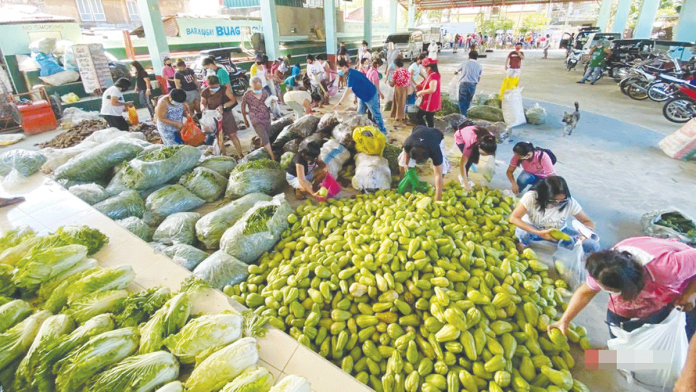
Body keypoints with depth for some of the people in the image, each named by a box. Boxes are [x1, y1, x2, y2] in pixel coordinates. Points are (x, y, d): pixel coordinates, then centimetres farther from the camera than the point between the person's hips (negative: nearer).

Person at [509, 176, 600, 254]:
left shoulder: (570, 203, -21)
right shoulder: (531, 197, -29)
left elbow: (588, 222, -10)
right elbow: (513, 218, -34)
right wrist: (539, 233, -41)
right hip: (532, 229, -2)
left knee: (593, 246, -17)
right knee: (523, 233, -39)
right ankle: (524, 246, -4)